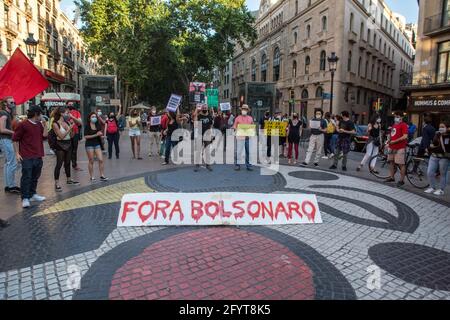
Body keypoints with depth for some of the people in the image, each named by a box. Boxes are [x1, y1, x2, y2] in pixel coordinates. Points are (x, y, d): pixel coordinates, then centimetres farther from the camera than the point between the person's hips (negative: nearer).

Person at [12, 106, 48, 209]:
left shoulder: (40, 125, 12)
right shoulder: (23, 124, -7)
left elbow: (45, 136, 4)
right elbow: (15, 139, -5)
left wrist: (44, 125, -2)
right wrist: (17, 153, -8)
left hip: (38, 156, 6)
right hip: (26, 157, -6)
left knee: (35, 177, 14)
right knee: (26, 177, -4)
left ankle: (33, 194, 26)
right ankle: (25, 198, 1)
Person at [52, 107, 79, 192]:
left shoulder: (68, 123, 4)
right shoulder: (55, 124, -11)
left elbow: (71, 136, 9)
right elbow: (61, 136, -17)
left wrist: (74, 129, -7)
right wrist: (69, 128, -18)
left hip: (68, 144, 6)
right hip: (60, 145, -6)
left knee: (67, 163, 16)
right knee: (59, 164, -4)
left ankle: (69, 180, 30)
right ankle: (57, 184, 1)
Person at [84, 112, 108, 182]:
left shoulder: (98, 125, 5)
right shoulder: (87, 126, -6)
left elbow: (101, 135, 13)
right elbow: (86, 136, -11)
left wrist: (100, 135, -10)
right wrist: (95, 135, -16)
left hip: (97, 144, 3)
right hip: (89, 145, -3)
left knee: (101, 160, -4)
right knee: (91, 161, 4)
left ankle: (102, 176, 2)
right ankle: (91, 177, 14)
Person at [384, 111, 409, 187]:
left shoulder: (403, 125, -8)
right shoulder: (394, 125, 17)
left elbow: (405, 136, -18)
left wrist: (394, 141, -18)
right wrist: (389, 141, 11)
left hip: (400, 148, -9)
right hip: (392, 147, 9)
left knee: (401, 164, -3)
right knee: (391, 162, 14)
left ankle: (401, 180, 2)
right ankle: (392, 177, 26)